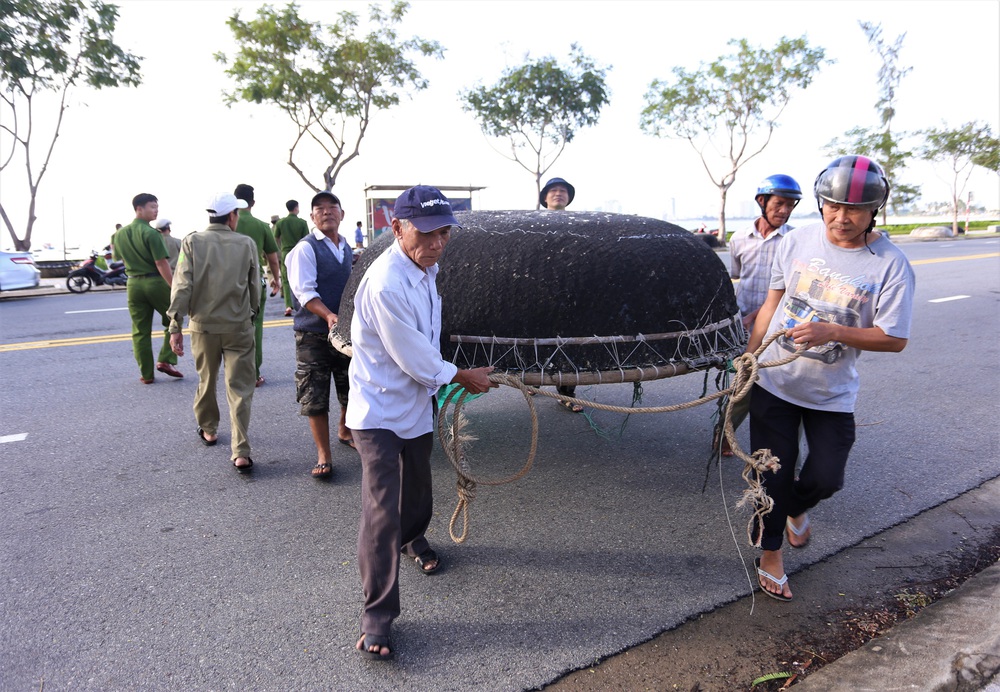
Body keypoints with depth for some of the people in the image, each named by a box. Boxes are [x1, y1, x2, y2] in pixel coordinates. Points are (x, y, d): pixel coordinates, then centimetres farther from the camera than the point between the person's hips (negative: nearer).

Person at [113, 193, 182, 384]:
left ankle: (146, 374, 12)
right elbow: (161, 263, -19)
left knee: (140, 331, 9)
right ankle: (165, 360, 2)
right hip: (156, 282, -6)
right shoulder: (150, 233, -14)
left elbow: (118, 257, 21)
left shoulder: (120, 233, 8)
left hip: (133, 284, 6)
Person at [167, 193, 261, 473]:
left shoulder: (192, 242, -3)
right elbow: (255, 287, 1)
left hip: (203, 325, 2)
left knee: (206, 381, 21)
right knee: (240, 389, 0)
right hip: (238, 326, -1)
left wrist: (175, 326, -5)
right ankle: (241, 452, -6)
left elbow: (182, 286, -8)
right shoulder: (246, 244, -4)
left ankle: (208, 430, 41)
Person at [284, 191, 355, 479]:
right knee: (315, 396, 0)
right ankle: (323, 455, 12)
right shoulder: (306, 248, -9)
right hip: (314, 334, -6)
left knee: (351, 389, 16)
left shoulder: (348, 249, 12)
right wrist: (329, 316, -29)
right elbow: (305, 292, -18)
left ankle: (344, 431, 43)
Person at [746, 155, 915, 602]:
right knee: (773, 474, 5)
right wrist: (750, 354, 7)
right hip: (773, 380, 1)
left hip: (832, 394, -1)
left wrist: (833, 332, -26)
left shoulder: (891, 265, -12)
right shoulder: (797, 241, -5)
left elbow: (894, 339, -11)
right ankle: (770, 556, 25)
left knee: (826, 476, 5)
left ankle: (796, 507, 42)